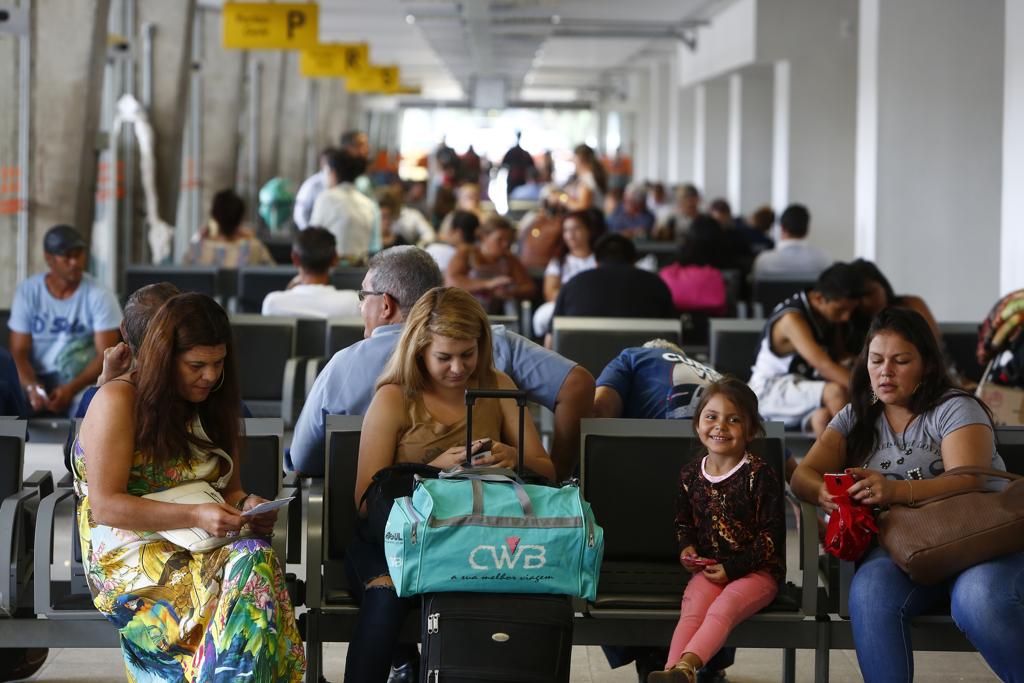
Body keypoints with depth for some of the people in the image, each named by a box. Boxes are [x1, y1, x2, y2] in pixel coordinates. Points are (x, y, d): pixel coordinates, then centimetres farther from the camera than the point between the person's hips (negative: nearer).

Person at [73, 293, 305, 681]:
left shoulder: (212, 408, 18)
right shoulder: (118, 401, -4)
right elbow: (105, 506, -11)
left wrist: (247, 505, -1)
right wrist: (195, 516, -20)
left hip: (202, 547, 6)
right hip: (131, 553, -6)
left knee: (257, 558, -33)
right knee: (253, 562, -35)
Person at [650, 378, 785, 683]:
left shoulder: (759, 474, -9)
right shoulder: (690, 473, 8)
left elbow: (772, 532, -9)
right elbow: (683, 520, 23)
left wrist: (733, 567, -14)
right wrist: (685, 546, 0)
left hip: (757, 569, -4)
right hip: (709, 567, 4)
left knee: (722, 609, -31)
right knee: (691, 609, -24)